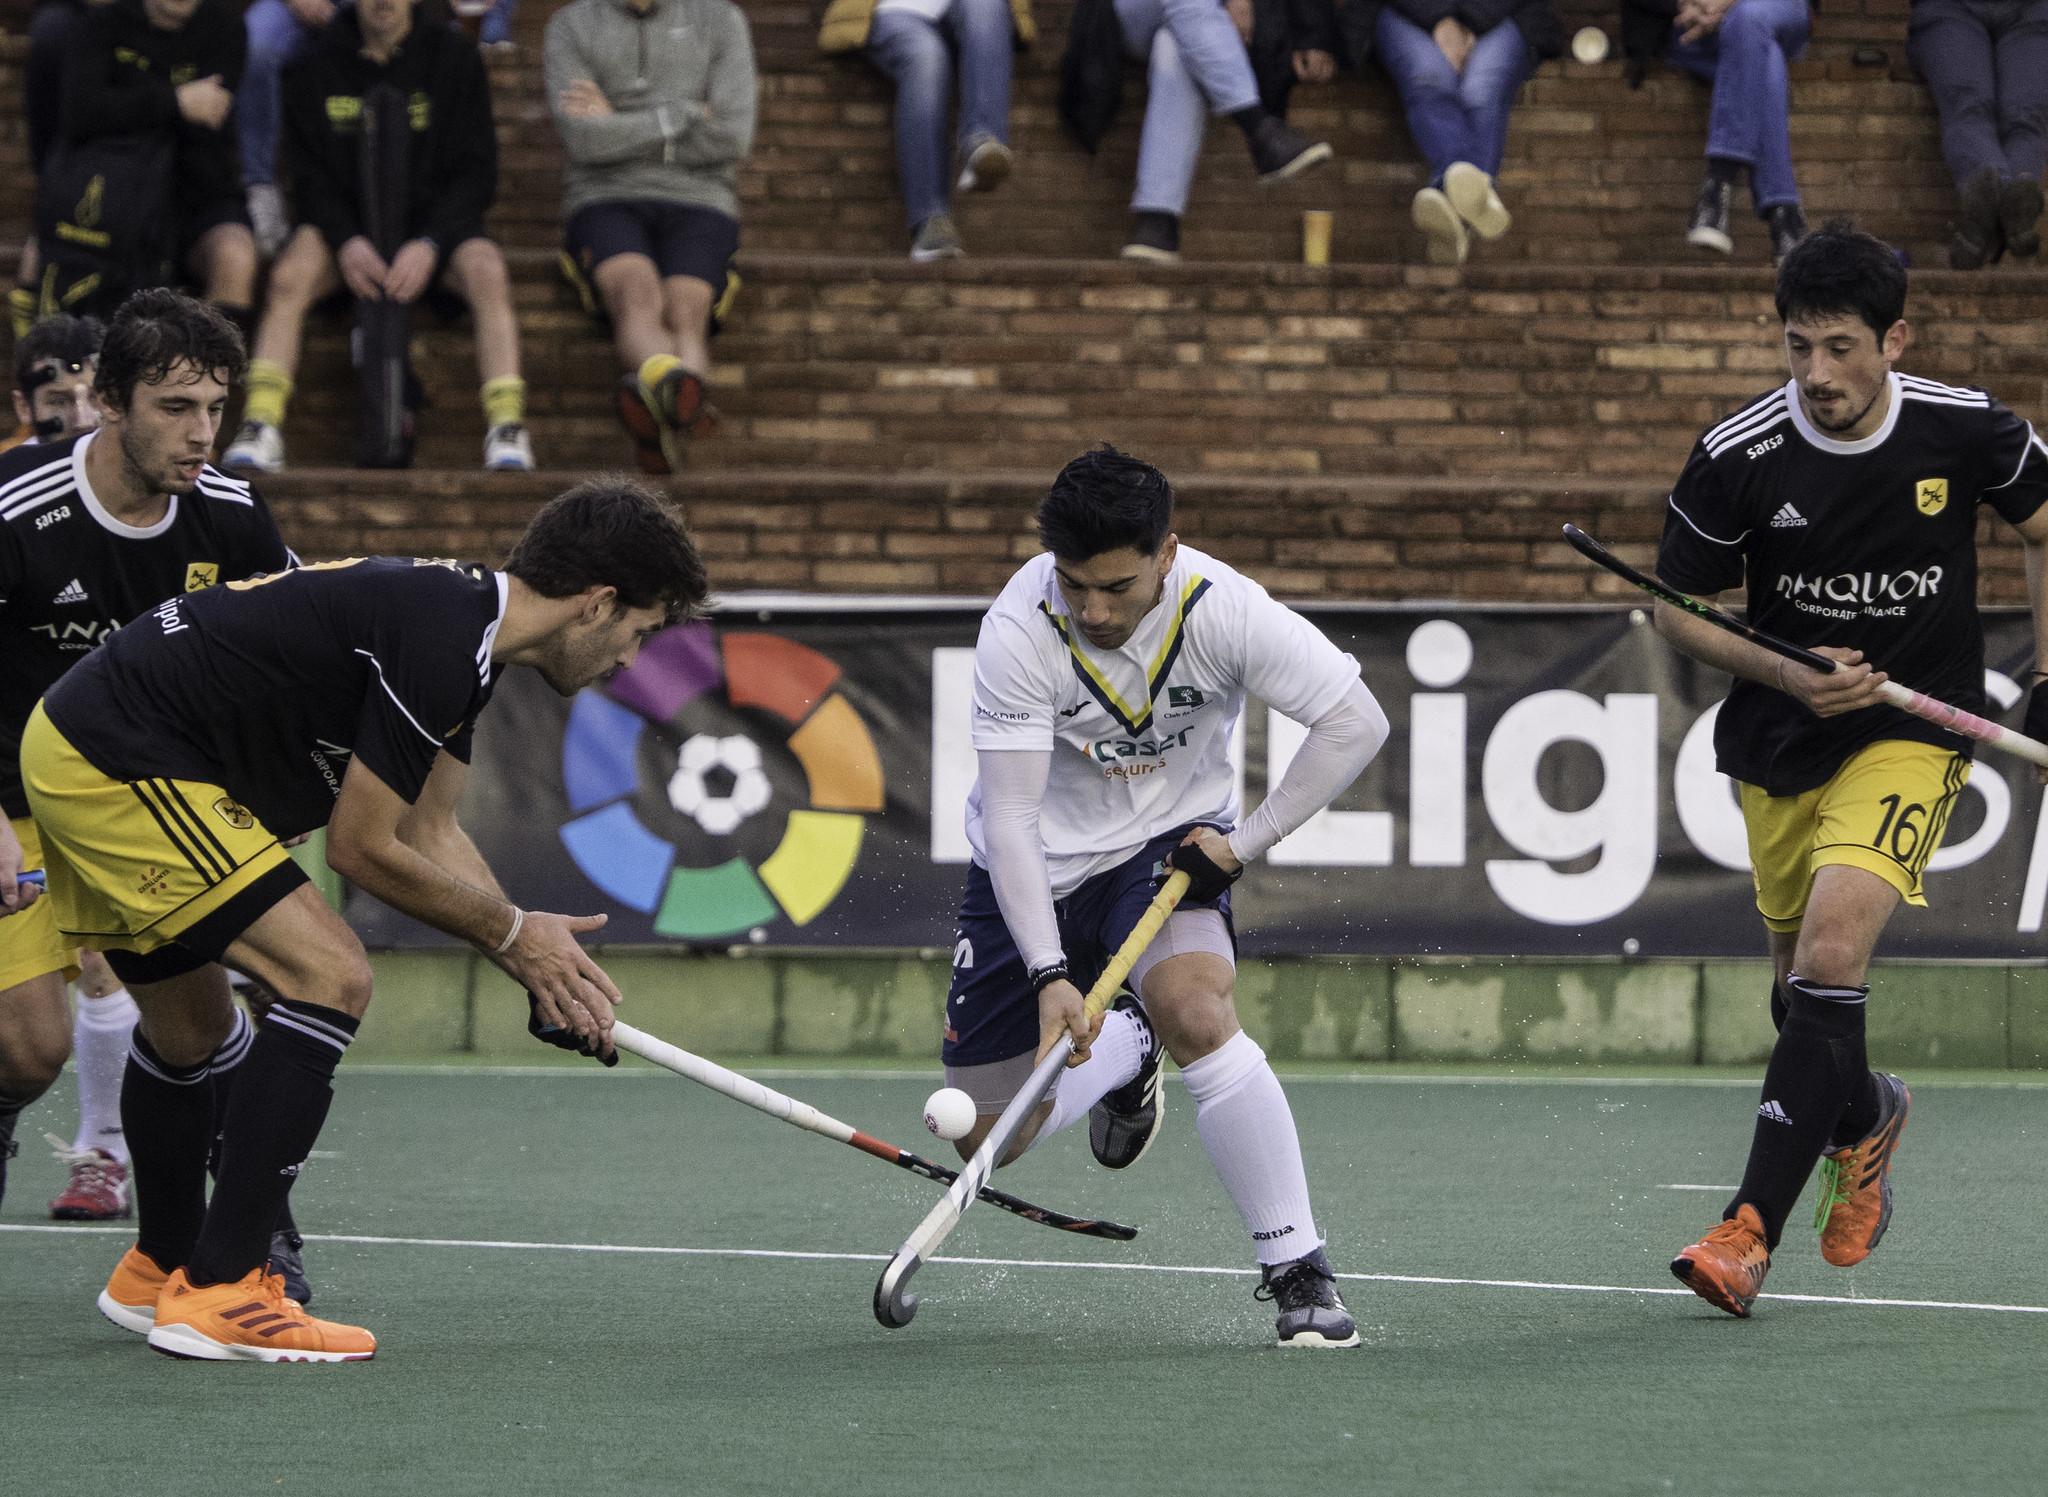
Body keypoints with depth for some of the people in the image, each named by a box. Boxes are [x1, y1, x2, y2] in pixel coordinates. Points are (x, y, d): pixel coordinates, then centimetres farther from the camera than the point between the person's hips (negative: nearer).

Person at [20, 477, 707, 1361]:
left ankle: (160, 1271, 46)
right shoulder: (440, 641, -21)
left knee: (186, 1026, 25)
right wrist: (512, 934, -3)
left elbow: (429, 832, 19)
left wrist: (540, 965, 11)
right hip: (121, 764, -11)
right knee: (330, 978, -13)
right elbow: (361, 848, -16)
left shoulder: (459, 624, 11)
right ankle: (217, 1294, -13)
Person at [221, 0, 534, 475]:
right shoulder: (317, 62, 2)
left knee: (486, 271, -32)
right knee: (291, 274, -31)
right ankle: (260, 427, -36)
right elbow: (311, 173, 0)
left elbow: (476, 172, -3)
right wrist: (346, 241, -20)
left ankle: (506, 426, -37)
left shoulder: (451, 54, -1)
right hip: (348, 219, 0)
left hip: (433, 221, 0)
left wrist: (428, 244, -20)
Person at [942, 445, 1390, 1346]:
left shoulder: (1222, 610, -23)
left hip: (1169, 842, -1)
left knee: (1195, 1009, -33)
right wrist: (1050, 976, -35)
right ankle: (1124, 1052, 36)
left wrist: (1247, 841, -20)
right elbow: (1011, 818, -26)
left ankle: (1298, 1271, -23)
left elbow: (1356, 723, -16)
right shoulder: (1019, 631, -26)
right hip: (1034, 868, 1)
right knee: (991, 1139, 2)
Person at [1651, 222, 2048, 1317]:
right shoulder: (1738, 458, -13)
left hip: (1914, 732, -3)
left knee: (1832, 953, -22)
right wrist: (1787, 675, -17)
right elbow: (1679, 607, -1)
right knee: (1798, 984, 12)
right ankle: (1863, 1118, 48)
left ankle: (1751, 1228, -22)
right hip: (1781, 741, 3)